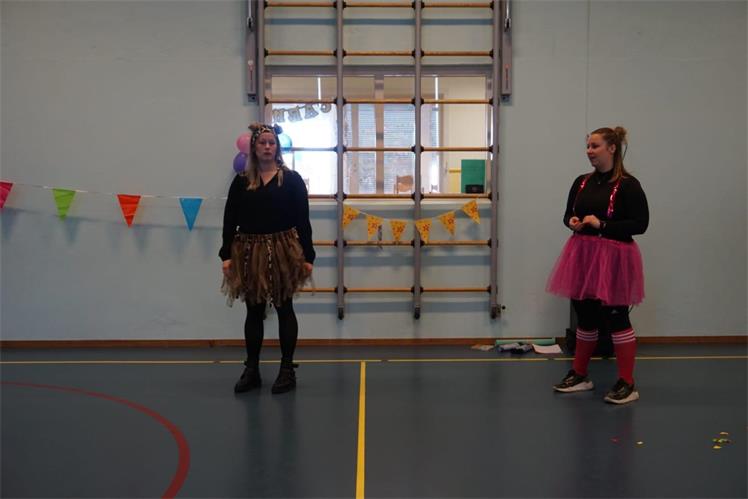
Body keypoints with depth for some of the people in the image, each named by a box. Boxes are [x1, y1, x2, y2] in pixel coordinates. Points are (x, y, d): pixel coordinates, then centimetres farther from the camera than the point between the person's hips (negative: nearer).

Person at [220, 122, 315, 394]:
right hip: (250, 252, 2)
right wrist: (226, 255, -4)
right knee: (254, 311, 10)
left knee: (284, 308, 5)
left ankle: (287, 369, 15)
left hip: (283, 251, -2)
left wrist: (308, 256, -7)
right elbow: (230, 221, 4)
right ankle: (251, 370, 20)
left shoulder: (292, 179, 0)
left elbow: (303, 220, -3)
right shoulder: (241, 182, 6)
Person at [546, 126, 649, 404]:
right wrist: (572, 222, -4)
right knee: (584, 317, 15)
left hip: (613, 257, -6)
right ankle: (579, 375, 29)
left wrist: (602, 225, -21)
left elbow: (640, 224, -14)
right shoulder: (582, 182, 9)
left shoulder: (627, 185, -10)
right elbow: (568, 214, 19)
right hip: (582, 255, 6)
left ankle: (627, 384, 10)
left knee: (616, 319, -2)